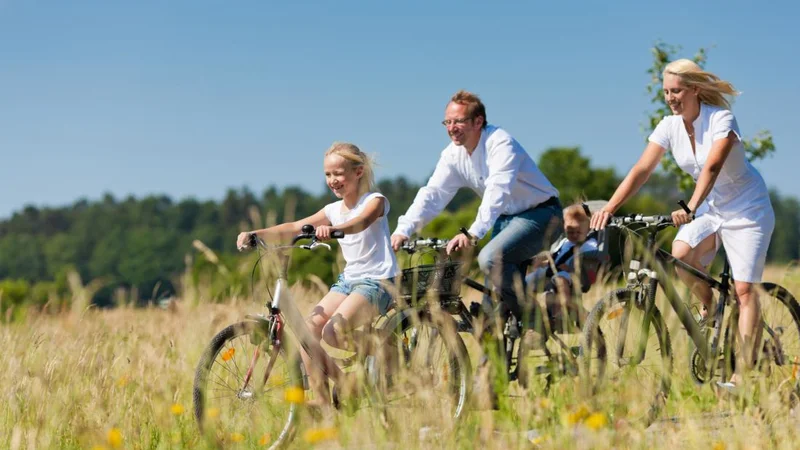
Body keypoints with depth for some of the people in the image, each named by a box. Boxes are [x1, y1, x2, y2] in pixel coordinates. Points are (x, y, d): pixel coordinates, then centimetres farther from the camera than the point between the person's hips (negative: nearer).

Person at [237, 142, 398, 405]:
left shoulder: (375, 201, -7)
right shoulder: (334, 210, 11)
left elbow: (360, 223, -31)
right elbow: (295, 228, 3)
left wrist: (332, 230, -52)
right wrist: (256, 234, -13)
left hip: (377, 282, -7)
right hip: (348, 279, 7)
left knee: (332, 333, -27)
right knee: (308, 328, -15)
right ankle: (321, 400, -12)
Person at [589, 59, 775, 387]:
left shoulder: (721, 120, -22)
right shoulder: (669, 126, -7)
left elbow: (711, 167, -38)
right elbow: (640, 171, -14)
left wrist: (690, 209, -52)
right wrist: (609, 208, -27)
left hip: (746, 208, -5)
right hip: (709, 208, 5)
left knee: (744, 289, -12)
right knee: (680, 254, -25)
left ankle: (745, 372, -12)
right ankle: (707, 305, 4)